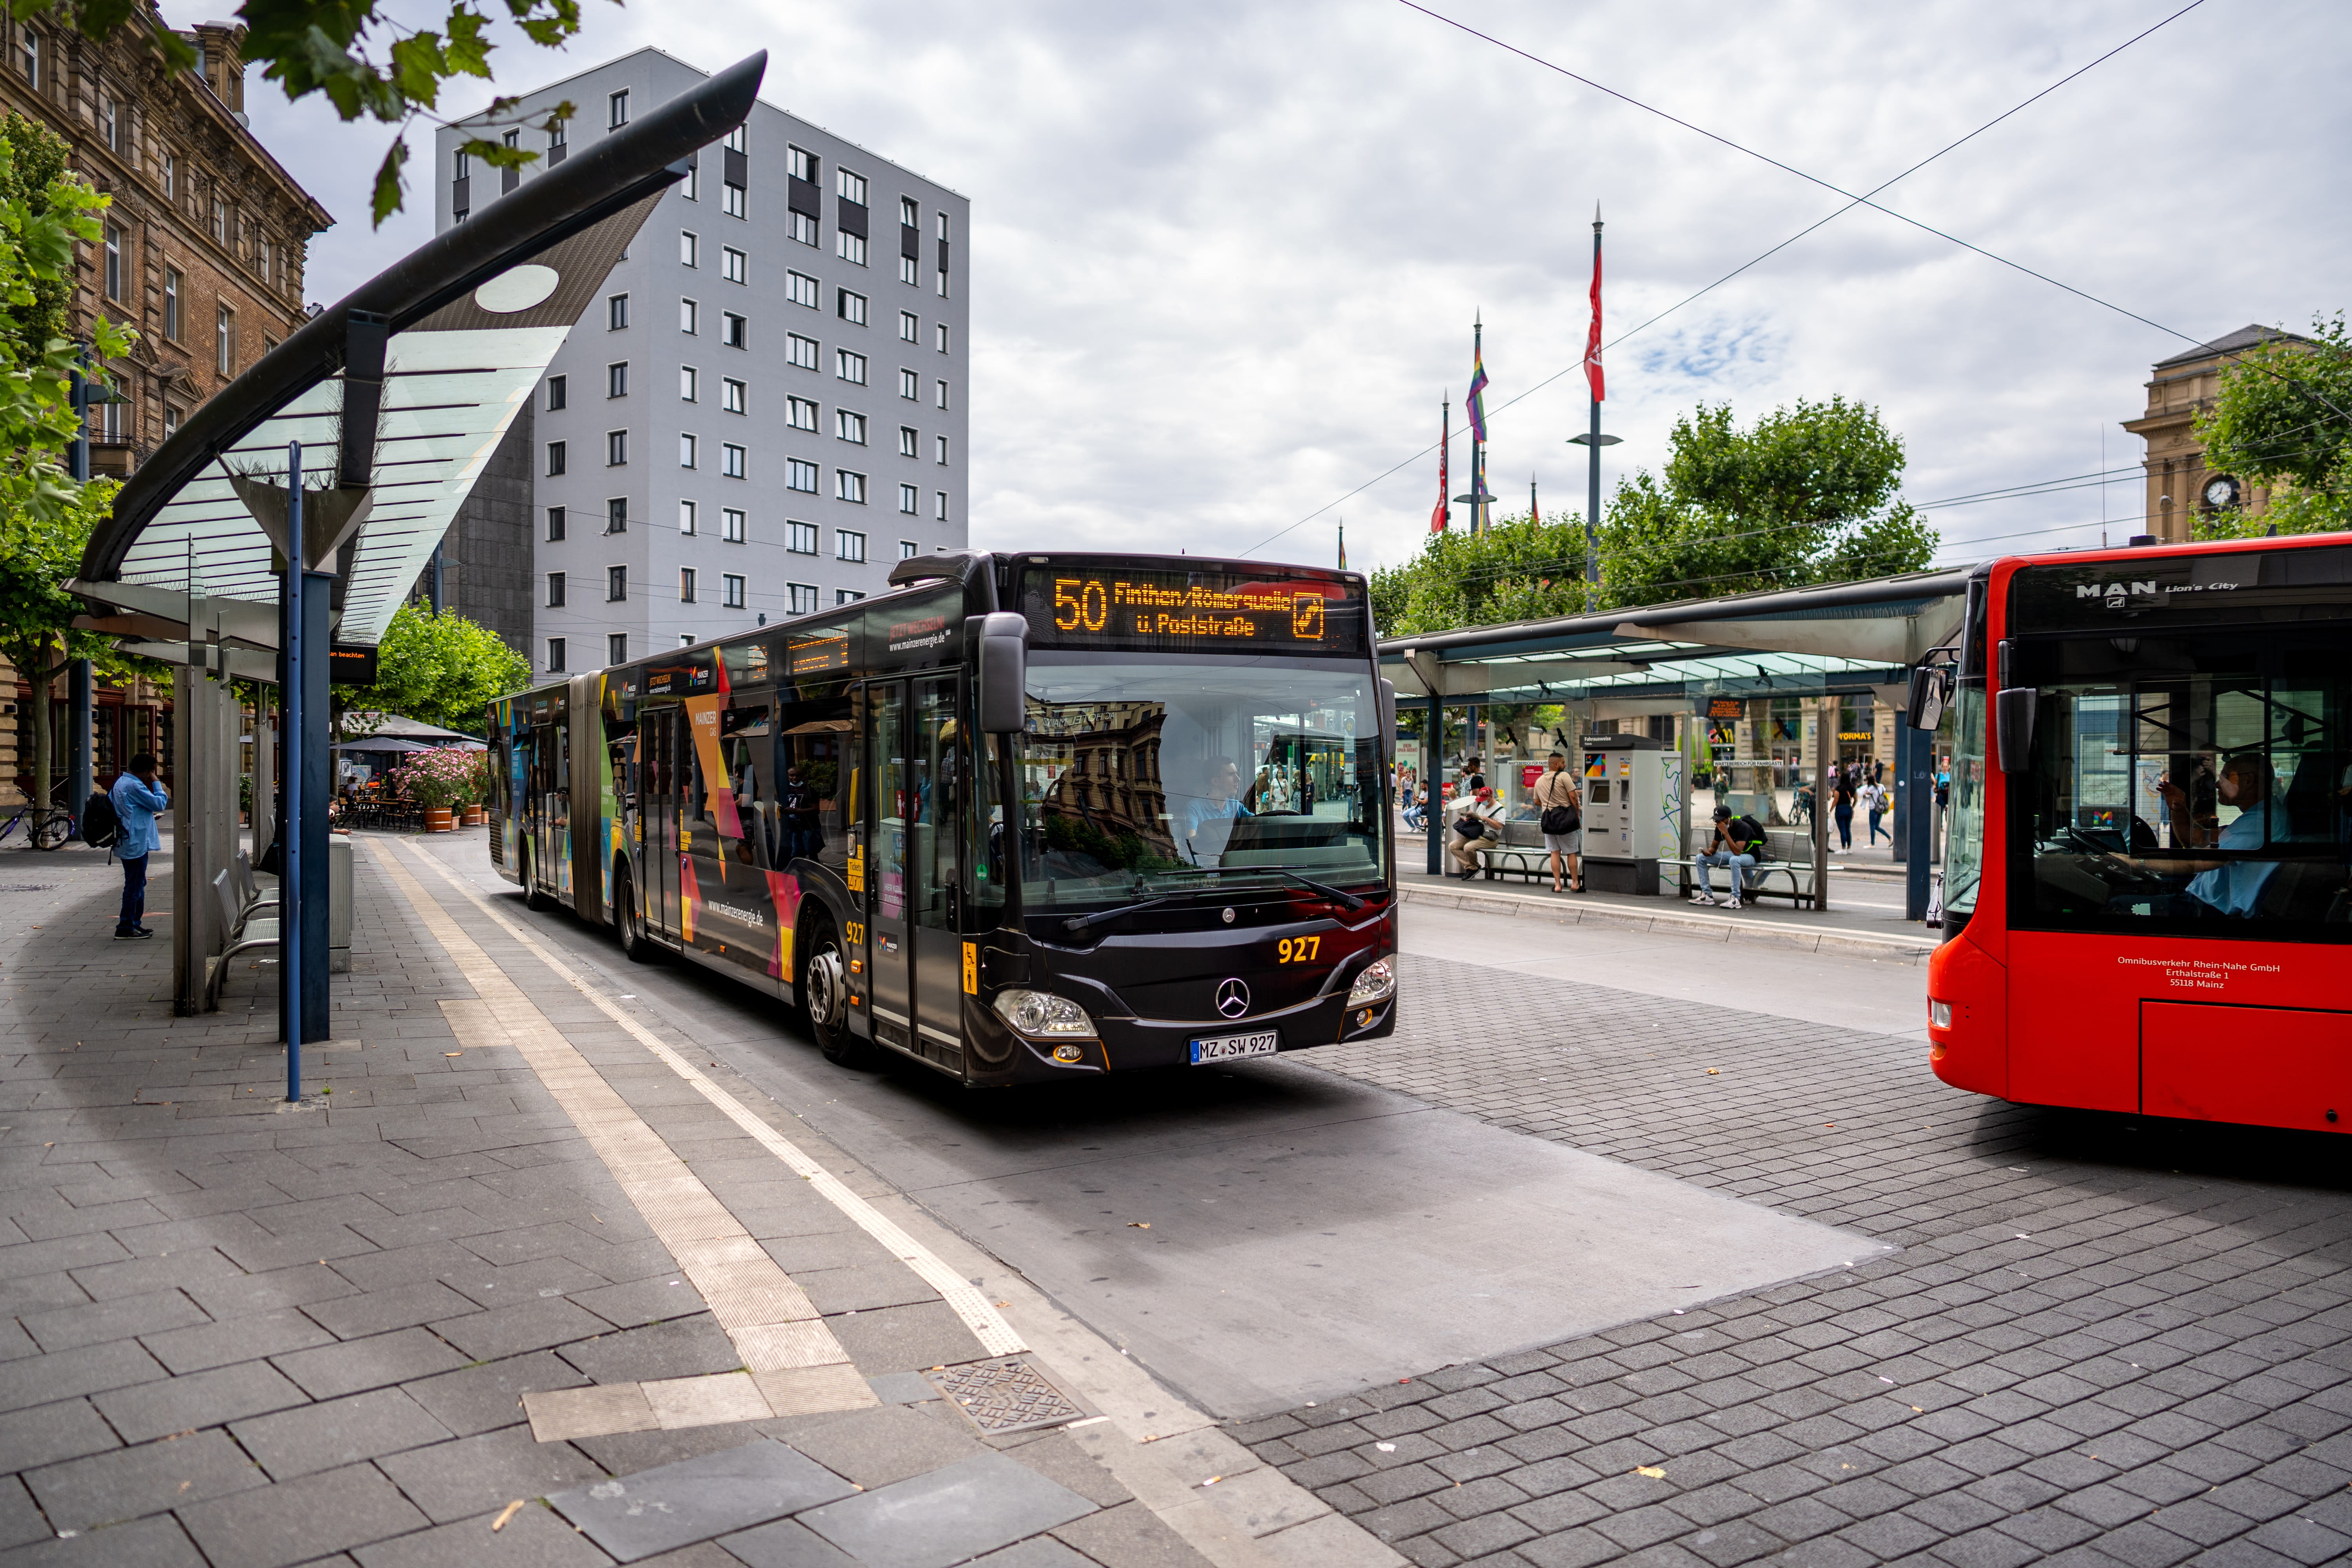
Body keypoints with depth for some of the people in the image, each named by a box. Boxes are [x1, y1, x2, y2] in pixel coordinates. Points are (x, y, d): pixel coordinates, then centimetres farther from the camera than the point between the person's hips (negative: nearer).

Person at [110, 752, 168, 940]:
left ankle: (135, 924, 25)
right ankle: (125, 929, -1)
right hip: (136, 844, -11)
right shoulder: (134, 786, -18)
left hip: (128, 843, 11)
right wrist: (156, 783, -7)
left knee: (138, 884, 18)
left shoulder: (121, 782, 14)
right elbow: (160, 804, -16)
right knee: (134, 886, -4)